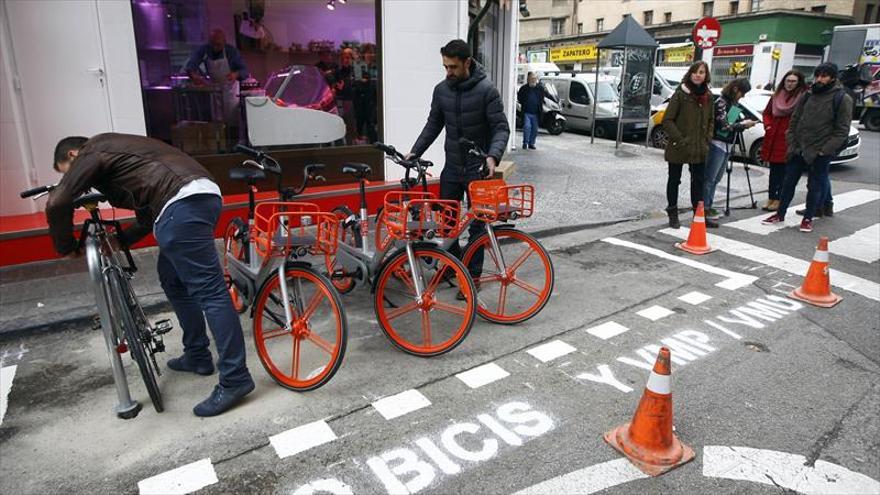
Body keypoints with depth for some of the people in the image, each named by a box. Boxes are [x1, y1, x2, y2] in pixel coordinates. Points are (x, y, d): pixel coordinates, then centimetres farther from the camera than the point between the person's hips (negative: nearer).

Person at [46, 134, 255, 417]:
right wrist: (120, 241, 31)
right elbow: (148, 217, 36)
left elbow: (57, 202, -3)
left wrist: (66, 248, 12)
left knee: (209, 291, -10)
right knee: (171, 277, 22)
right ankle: (197, 356, 29)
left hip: (183, 203, -10)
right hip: (202, 195, 10)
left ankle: (235, 380, -8)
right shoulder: (118, 151, 36)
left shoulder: (93, 151, 9)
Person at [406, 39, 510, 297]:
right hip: (452, 167, 5)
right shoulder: (441, 90, 2)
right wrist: (415, 151, 2)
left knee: (476, 224, 3)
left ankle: (474, 275, 14)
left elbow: (501, 128, -14)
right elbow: (434, 124, 11)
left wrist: (493, 155, -31)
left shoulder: (487, 90, -13)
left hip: (477, 168, -4)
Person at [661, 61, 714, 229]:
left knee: (698, 180, 12)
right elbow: (667, 120, -12)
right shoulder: (680, 94, -10)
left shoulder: (707, 96, 6)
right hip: (679, 147, -5)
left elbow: (710, 120, 17)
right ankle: (673, 214, 19)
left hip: (699, 148, 5)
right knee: (674, 180, 7)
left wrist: (707, 138, 5)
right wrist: (679, 139, -15)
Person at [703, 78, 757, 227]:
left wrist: (744, 123, 2)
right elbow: (724, 125, -17)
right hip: (717, 144, -9)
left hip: (726, 146, 9)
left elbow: (733, 124, 19)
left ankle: (708, 207, 19)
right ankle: (703, 211, -11)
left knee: (716, 179, 12)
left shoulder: (733, 103, 16)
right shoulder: (721, 102, -11)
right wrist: (743, 124, -9)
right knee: (709, 179, -10)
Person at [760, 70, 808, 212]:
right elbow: (767, 112, 19)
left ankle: (779, 199, 8)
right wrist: (768, 125, 6)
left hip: (788, 140, -5)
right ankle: (771, 198, 19)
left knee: (783, 172, 1)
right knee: (773, 170, 11)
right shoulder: (777, 95, 10)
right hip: (773, 138, 5)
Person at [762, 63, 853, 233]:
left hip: (820, 153, -4)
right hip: (798, 149, 4)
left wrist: (825, 150, -14)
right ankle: (780, 214, 20)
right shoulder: (807, 95, 8)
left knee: (815, 186, 4)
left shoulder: (842, 99, -6)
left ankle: (808, 218, 15)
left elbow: (842, 130, -8)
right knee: (789, 182, 10)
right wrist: (792, 144, 2)